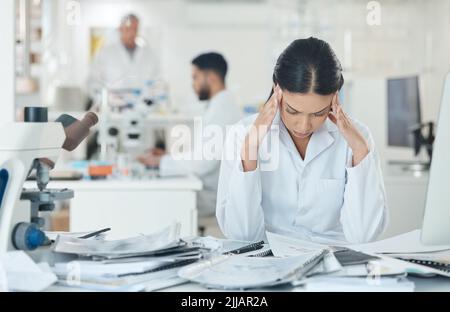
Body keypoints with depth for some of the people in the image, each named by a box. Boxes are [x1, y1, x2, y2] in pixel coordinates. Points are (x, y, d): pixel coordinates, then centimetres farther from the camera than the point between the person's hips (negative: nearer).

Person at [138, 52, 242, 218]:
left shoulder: (222, 110, -19)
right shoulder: (220, 105, 15)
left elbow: (202, 162, -23)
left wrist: (160, 161, -12)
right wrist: (168, 156, 8)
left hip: (215, 196, -9)